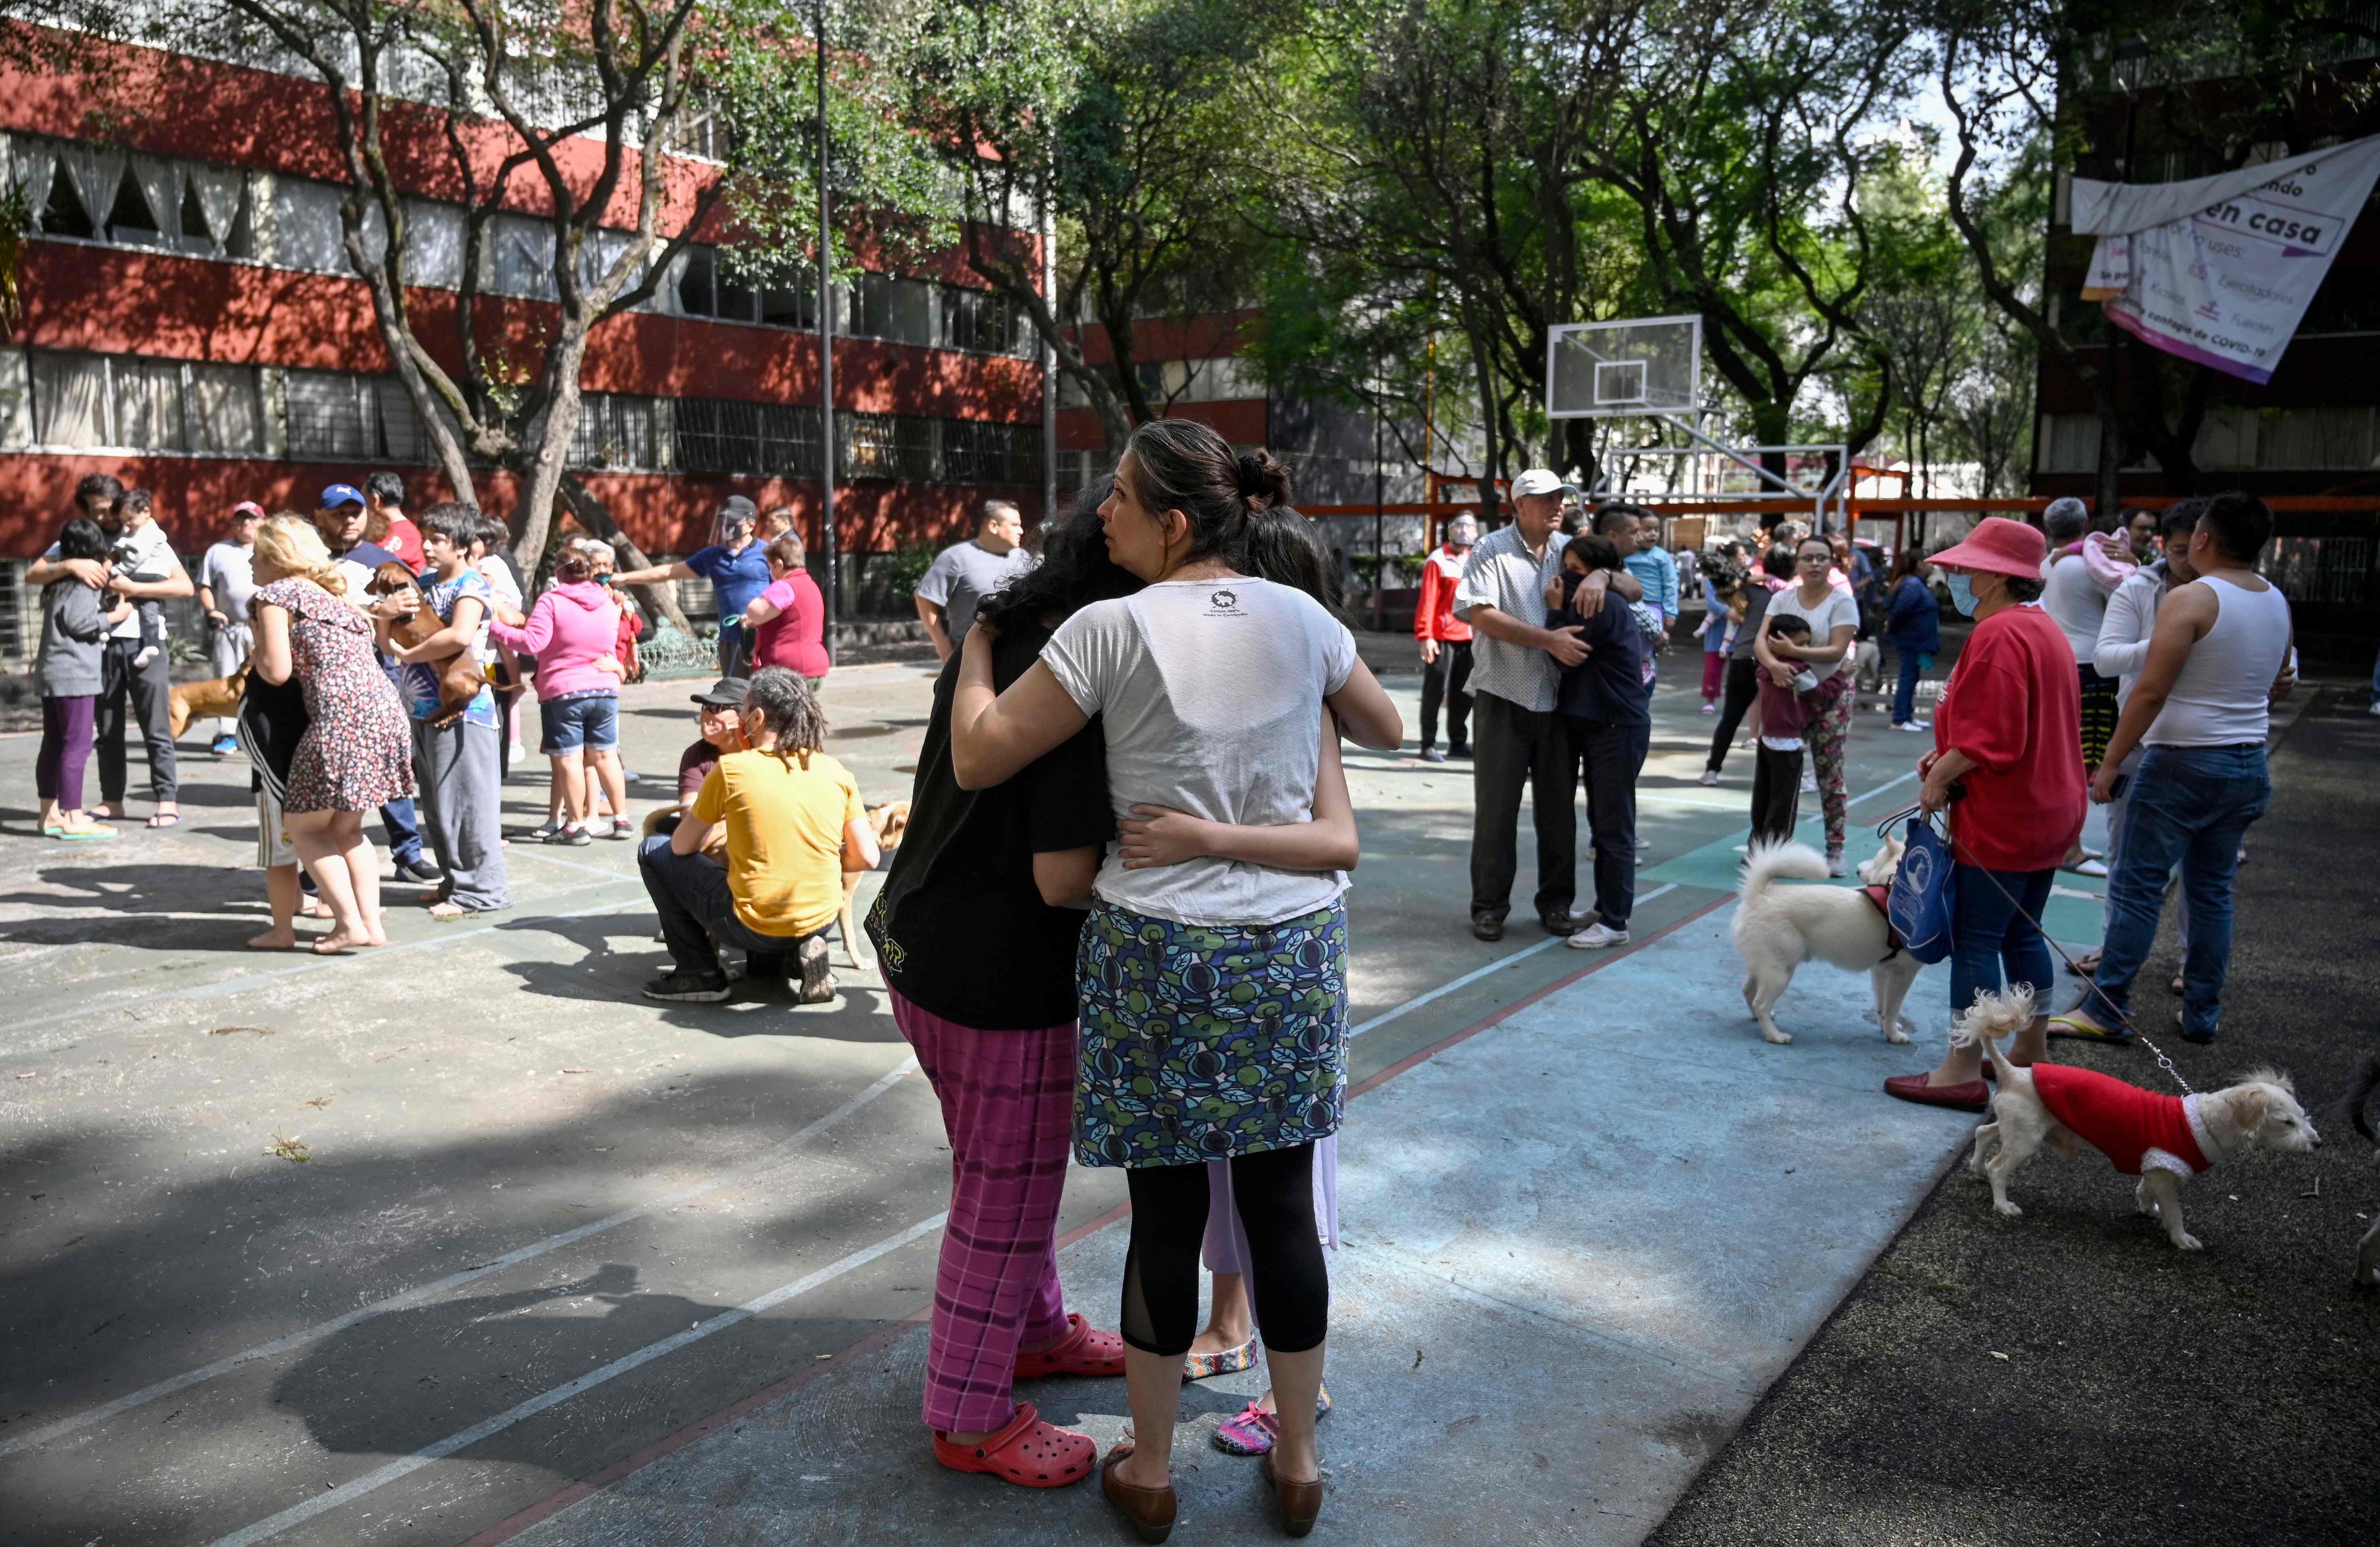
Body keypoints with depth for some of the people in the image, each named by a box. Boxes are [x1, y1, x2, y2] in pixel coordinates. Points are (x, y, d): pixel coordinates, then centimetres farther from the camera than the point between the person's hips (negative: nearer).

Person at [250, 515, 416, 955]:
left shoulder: (276, 594, 1)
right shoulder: (330, 594, 25)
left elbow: (277, 671, -5)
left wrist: (257, 645, 12)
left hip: (341, 715, -8)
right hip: (385, 708, 8)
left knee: (303, 824, 6)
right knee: (345, 827, 18)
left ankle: (350, 923, -1)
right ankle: (371, 923, 12)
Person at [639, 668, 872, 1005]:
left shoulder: (732, 769, -10)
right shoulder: (836, 772, -1)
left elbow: (682, 847, 1)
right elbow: (867, 858, 0)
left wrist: (715, 816, 22)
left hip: (753, 926, -5)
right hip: (821, 921, 5)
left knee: (653, 852, 15)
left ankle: (700, 974, 12)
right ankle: (768, 961, 15)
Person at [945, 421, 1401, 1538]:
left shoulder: (1114, 627, -11)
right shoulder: (1301, 618, 3)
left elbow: (976, 761, -6)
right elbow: (1387, 732, 19)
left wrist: (977, 647, 10)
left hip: (1156, 948, -3)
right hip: (1292, 943, 3)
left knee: (1166, 1212, 10)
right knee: (1281, 1204, 14)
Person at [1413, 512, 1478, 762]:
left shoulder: (1475, 561, 14)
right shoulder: (1438, 560, -5)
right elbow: (1427, 600, -10)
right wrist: (1425, 636, -15)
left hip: (1469, 637, 6)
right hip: (1442, 637, -6)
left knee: (1463, 693, 11)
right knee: (1435, 692, -1)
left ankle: (1458, 743, 21)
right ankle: (1428, 745, 5)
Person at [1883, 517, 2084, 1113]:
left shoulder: (1998, 634, -19)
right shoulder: (2044, 628, 15)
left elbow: (1988, 737, -25)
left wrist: (1940, 779, -12)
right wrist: (1949, 756, 12)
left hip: (2001, 819, -10)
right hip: (2049, 812, 10)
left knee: (1975, 939, -4)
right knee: (2022, 934, 17)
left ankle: (1963, 1072, 1)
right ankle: (2030, 1057, 27)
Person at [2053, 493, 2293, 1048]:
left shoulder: (2189, 600, -15)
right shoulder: (2278, 603, 9)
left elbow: (2151, 691, -19)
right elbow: (2272, 687, 20)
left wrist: (2111, 763, -14)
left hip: (2185, 762, -7)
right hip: (2250, 765, 7)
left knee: (2139, 886, -2)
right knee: (2212, 890, 14)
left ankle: (2106, 1010, 0)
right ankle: (2202, 1013, 19)